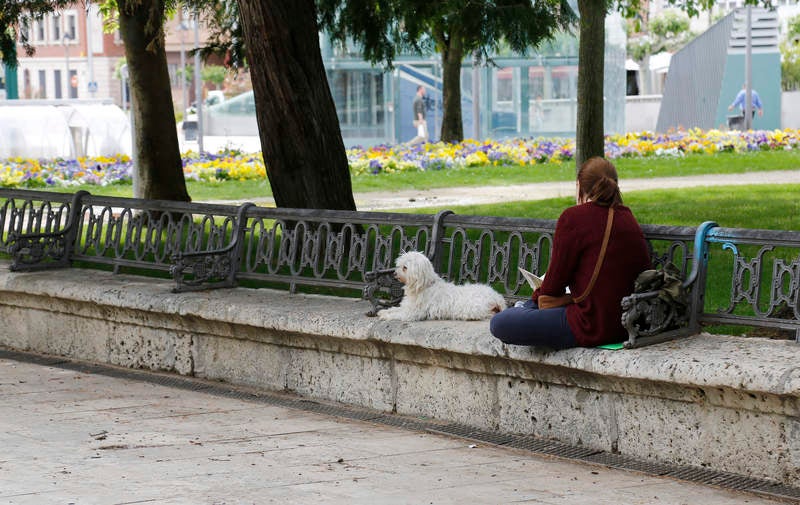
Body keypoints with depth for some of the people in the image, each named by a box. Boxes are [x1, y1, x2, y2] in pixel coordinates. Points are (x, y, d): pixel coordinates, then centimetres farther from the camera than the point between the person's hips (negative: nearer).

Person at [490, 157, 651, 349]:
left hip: (593, 328, -9)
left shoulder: (574, 218, -12)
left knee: (498, 324, 0)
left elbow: (555, 281, -6)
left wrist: (538, 296, 19)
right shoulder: (628, 218, 9)